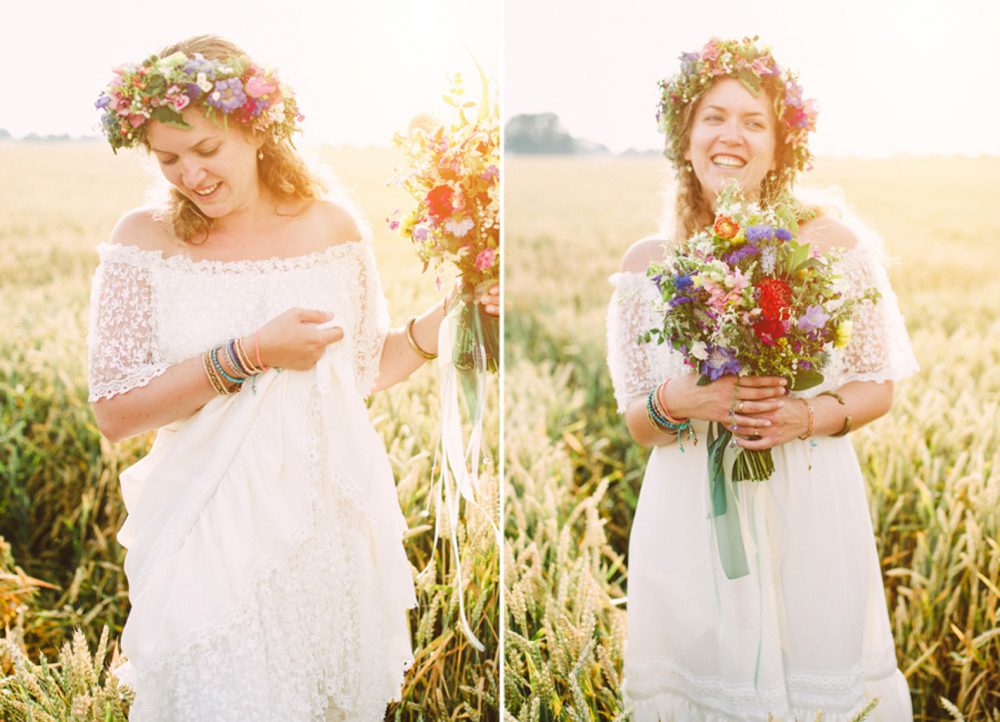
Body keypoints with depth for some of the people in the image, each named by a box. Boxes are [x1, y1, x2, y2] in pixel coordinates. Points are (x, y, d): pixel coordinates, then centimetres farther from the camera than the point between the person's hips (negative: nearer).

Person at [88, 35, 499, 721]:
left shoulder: (333, 226, -1)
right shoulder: (145, 240, -6)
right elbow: (115, 411, -10)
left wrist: (444, 317, -5)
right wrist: (249, 354, -18)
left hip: (334, 520, 2)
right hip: (213, 533, -2)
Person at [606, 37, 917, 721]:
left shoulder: (834, 243, -1)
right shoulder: (648, 263, 0)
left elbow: (878, 387, 5)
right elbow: (638, 422, 5)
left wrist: (804, 417, -14)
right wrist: (688, 402, -16)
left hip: (812, 512, 0)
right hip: (692, 518, 0)